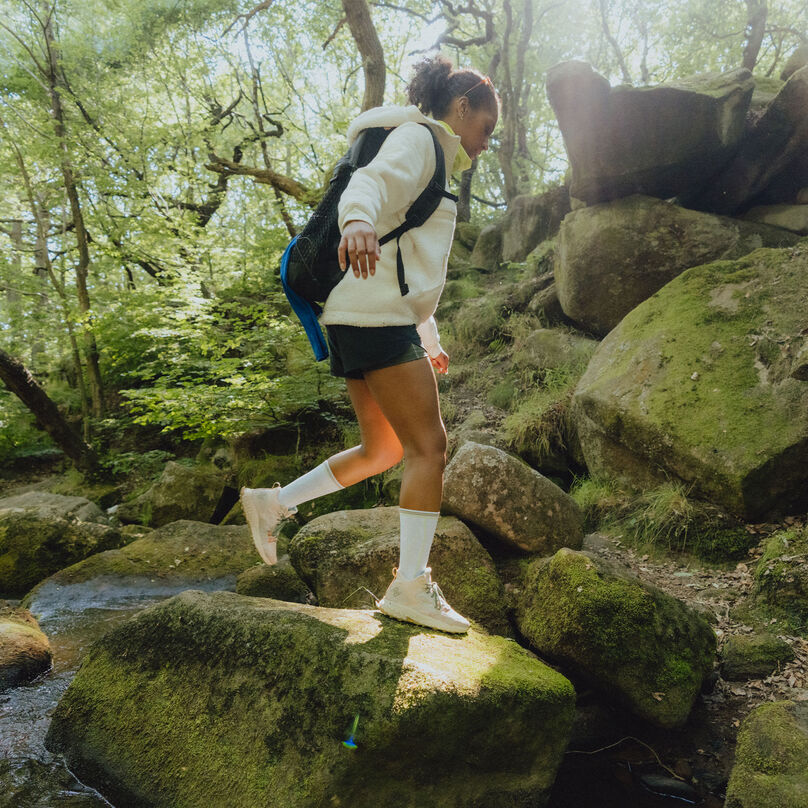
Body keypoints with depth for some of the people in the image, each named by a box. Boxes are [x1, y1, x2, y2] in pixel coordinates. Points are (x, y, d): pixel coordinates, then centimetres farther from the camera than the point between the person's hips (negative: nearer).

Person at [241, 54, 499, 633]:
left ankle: (273, 504, 19)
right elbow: (371, 182, -23)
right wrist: (358, 222, -46)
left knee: (383, 451, 13)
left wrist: (428, 339, 36)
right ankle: (411, 587, -5)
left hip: (362, 323, 10)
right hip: (377, 316, -10)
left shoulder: (432, 164, 31)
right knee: (429, 447, -9)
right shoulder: (416, 137, 1)